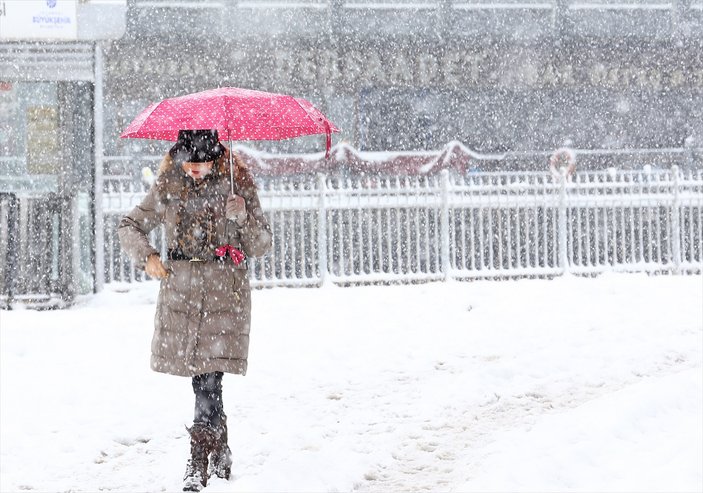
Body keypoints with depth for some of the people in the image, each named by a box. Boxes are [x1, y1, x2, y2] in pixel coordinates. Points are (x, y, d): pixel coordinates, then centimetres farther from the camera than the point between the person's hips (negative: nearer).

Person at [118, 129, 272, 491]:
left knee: (208, 376, -12)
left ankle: (199, 463, -10)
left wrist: (243, 217, -17)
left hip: (225, 290, -3)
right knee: (206, 379, 6)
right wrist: (146, 256, -2)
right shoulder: (167, 187, 5)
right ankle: (220, 451, 24)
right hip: (180, 287, 3)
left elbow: (261, 247, 2)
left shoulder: (237, 184, 0)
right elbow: (129, 226, 15)